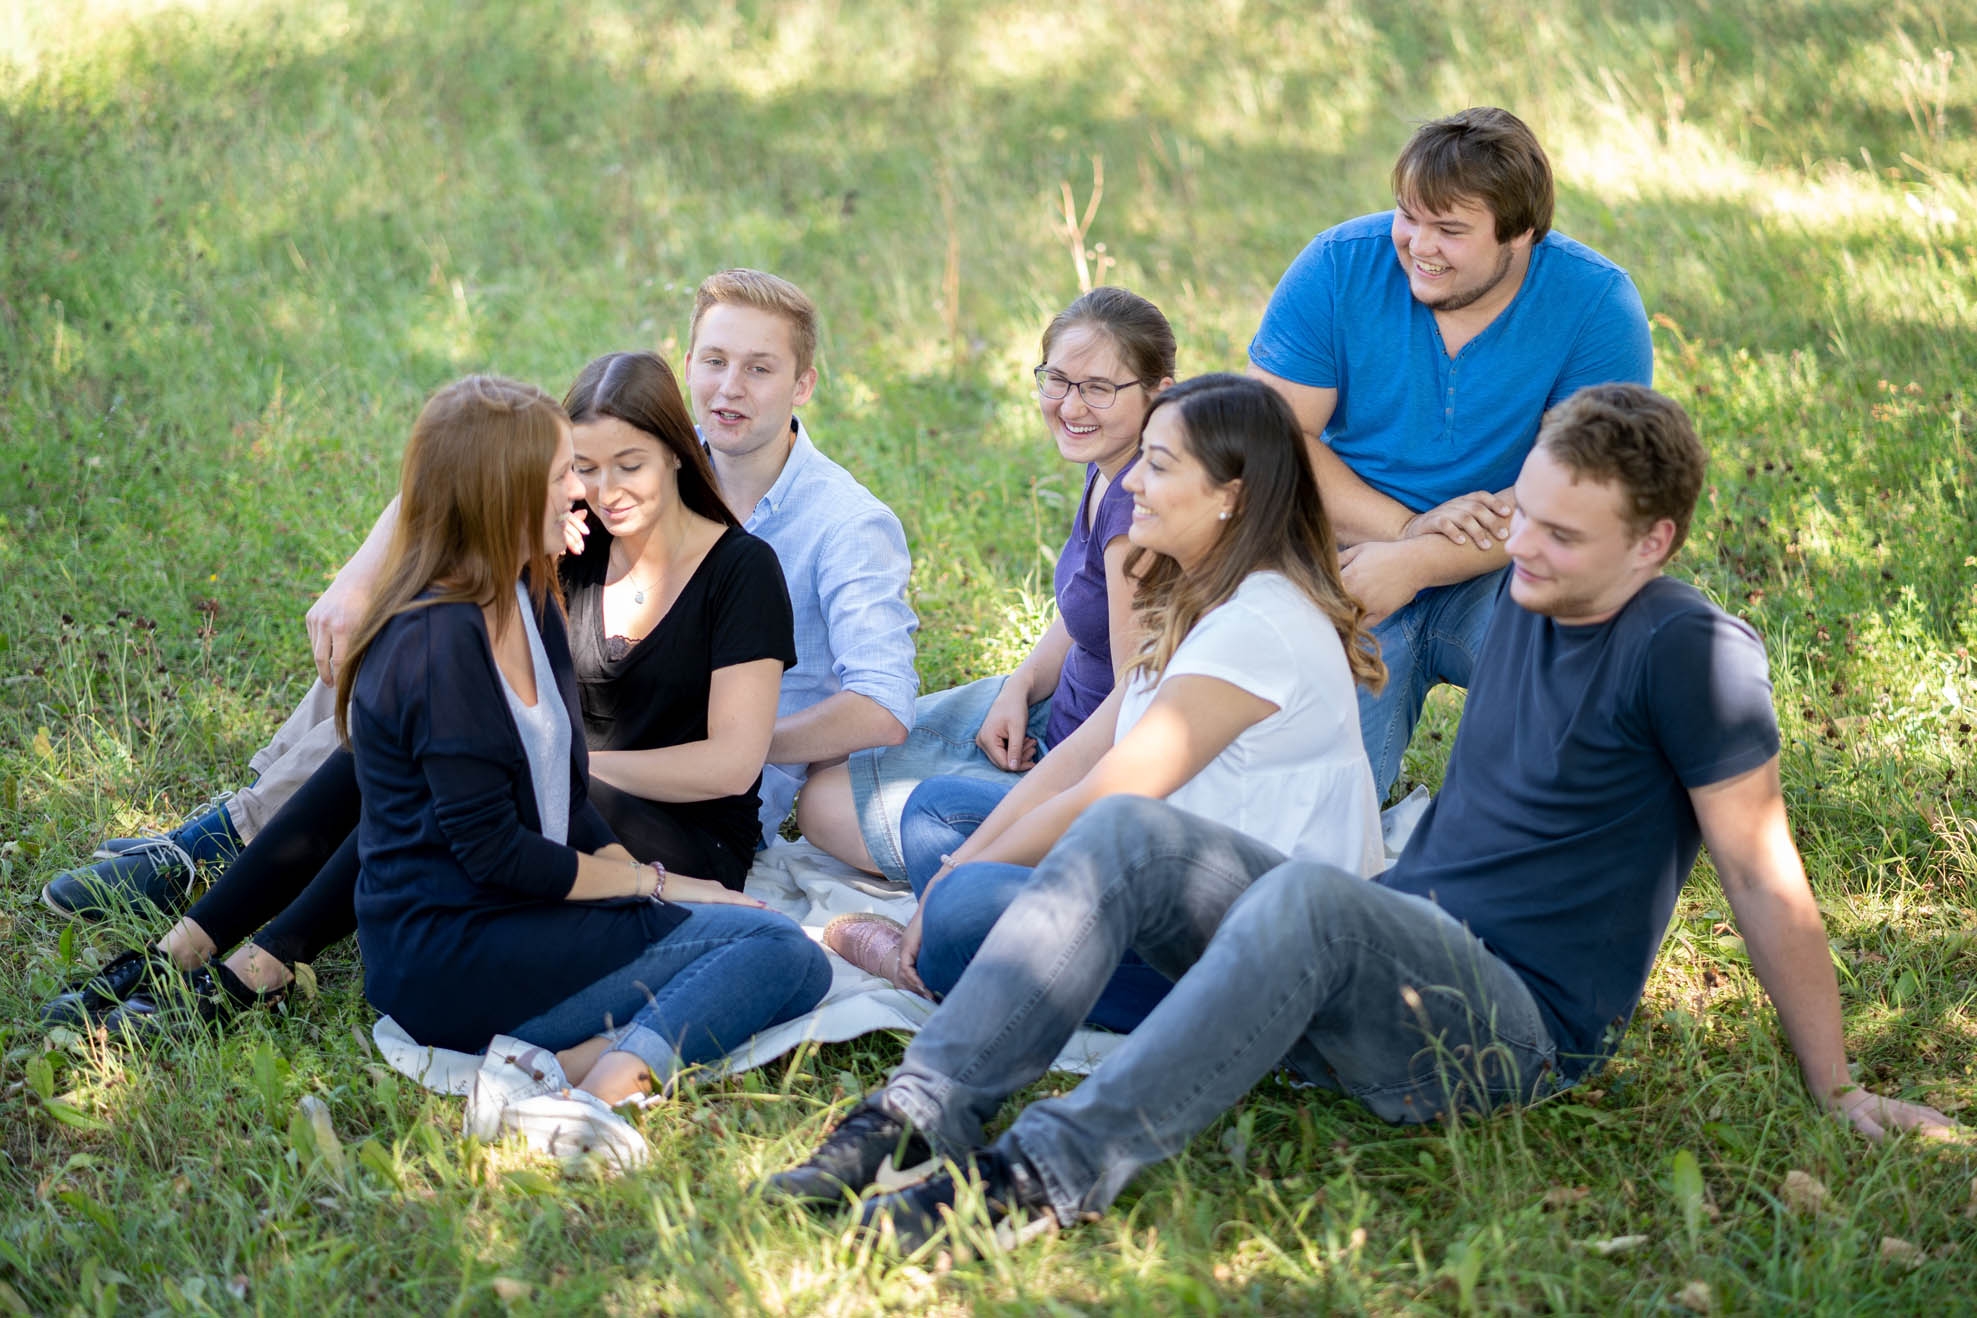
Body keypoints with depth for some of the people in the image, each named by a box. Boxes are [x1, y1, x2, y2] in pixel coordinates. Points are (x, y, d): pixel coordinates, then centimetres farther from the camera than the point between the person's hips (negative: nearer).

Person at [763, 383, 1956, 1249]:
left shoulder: (1691, 652, -10)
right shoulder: (1523, 596, 13)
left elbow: (1765, 879, -9)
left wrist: (1839, 1096, -5)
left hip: (1522, 1025, -8)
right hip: (1390, 959, 8)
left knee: (1309, 896, -39)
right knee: (1127, 834, -13)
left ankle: (1049, 1177, -41)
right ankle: (919, 1116, -26)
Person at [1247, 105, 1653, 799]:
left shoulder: (1596, 304, -11)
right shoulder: (1338, 267, -7)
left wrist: (1414, 565, -24)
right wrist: (1410, 526, -20)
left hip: (1505, 575, 0)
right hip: (1354, 564, 0)